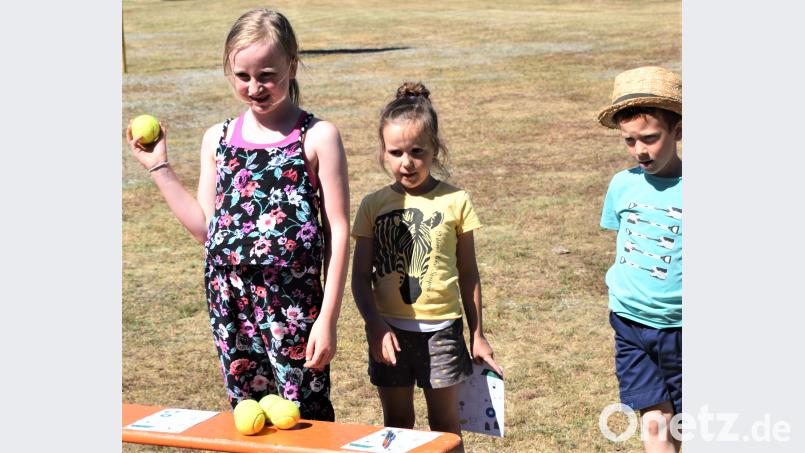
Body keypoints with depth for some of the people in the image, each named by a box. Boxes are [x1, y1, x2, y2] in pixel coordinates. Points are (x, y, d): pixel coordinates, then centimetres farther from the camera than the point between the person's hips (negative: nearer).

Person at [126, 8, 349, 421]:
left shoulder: (317, 137, -3)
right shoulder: (218, 139, 10)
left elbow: (338, 230, -5)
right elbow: (206, 228, 11)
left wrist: (327, 319, -9)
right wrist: (158, 167, 8)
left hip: (294, 302, -4)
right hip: (229, 302, 4)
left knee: (306, 418, 0)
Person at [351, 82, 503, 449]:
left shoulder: (454, 201, -2)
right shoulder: (373, 205, 0)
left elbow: (468, 275, 4)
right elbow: (360, 277, 0)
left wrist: (477, 335, 7)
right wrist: (374, 324, -14)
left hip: (441, 329, -1)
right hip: (389, 330, 1)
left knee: (445, 424, 9)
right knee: (397, 424, 13)